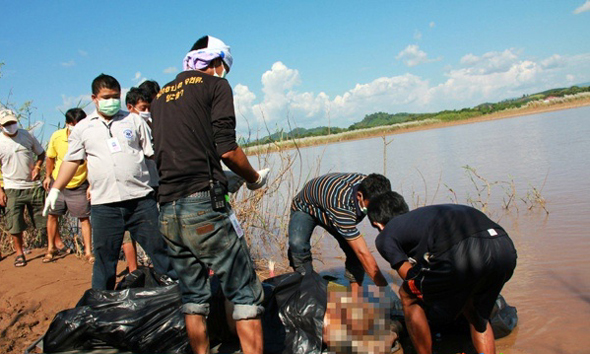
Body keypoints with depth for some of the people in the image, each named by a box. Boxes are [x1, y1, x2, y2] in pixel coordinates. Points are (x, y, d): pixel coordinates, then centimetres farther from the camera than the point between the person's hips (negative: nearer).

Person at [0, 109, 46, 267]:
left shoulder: (27, 135, 3)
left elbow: (41, 153, 14)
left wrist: (37, 167, -6)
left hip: (34, 186, 1)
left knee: (44, 220, 5)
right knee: (15, 225, 1)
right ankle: (19, 253, 17)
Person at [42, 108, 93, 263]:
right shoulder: (57, 137, -12)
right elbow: (51, 157, 5)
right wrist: (48, 176, 10)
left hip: (79, 186, -2)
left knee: (84, 218, -1)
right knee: (52, 215, 11)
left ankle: (88, 251, 11)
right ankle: (52, 247, 30)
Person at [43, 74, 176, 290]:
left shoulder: (134, 120, 9)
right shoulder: (82, 128, 11)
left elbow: (154, 152, 9)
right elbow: (71, 161, 14)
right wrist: (55, 190, 8)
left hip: (141, 199, 0)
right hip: (103, 204, 1)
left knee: (159, 247, 3)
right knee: (104, 257, 9)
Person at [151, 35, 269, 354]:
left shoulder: (160, 96, 22)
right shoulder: (215, 84, 3)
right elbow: (227, 149, -7)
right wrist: (255, 178, 9)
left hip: (167, 212, 7)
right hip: (204, 205, -7)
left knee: (193, 296, 15)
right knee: (246, 293, -1)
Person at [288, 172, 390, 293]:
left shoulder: (371, 189, -27)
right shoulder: (341, 205, -48)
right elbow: (364, 253, -45)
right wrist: (384, 287, -42)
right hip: (305, 208, -5)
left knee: (354, 249, -17)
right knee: (298, 244, -34)